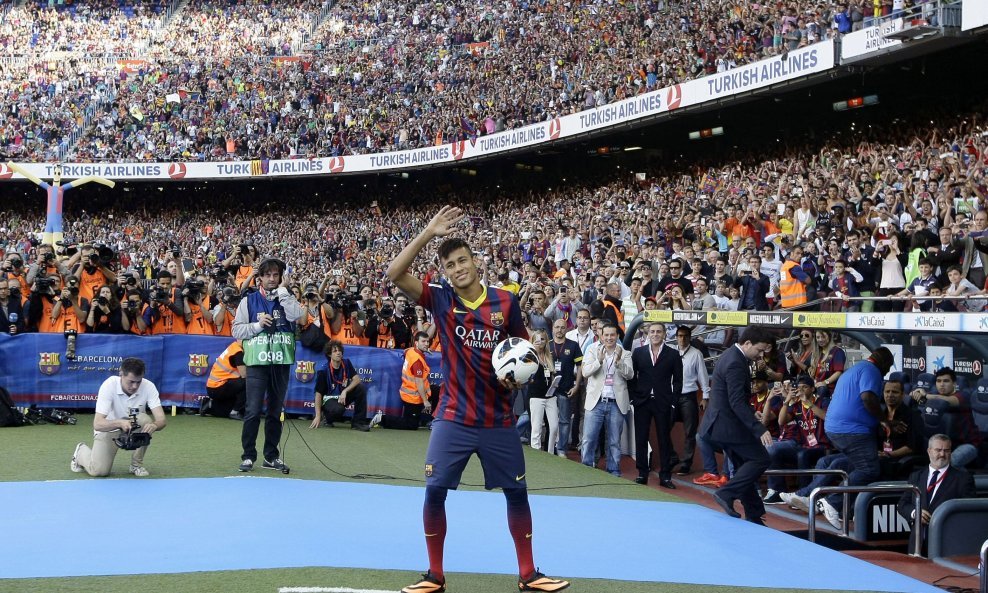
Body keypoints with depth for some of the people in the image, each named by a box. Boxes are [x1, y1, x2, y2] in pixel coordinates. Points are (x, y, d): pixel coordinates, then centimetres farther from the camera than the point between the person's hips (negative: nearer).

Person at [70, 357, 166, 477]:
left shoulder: (149, 387, -21)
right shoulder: (109, 386, -27)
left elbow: (162, 419, -27)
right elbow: (97, 424, -32)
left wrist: (154, 425, -51)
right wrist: (120, 423, -52)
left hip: (135, 427, 2)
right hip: (108, 428, -2)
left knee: (145, 419, -31)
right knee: (99, 470, -22)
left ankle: (137, 464, -9)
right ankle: (81, 451, 14)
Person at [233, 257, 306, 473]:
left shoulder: (287, 299, 9)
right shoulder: (249, 300, 6)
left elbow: (297, 316, -12)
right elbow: (237, 330, 3)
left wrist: (283, 290, -8)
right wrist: (258, 325, -11)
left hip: (281, 362, 2)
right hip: (257, 361, -2)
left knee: (275, 411, 9)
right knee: (253, 411, -7)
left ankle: (271, 456, 17)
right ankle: (248, 455, 2)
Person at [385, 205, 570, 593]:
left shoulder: (505, 302, -2)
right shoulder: (440, 299, -4)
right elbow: (395, 274, -17)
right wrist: (429, 233, -22)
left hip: (498, 419, 1)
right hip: (453, 418, -1)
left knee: (516, 492, 7)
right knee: (434, 491, -5)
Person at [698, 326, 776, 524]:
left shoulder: (732, 356, 12)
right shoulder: (735, 363, -21)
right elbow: (738, 402, -27)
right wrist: (759, 429, -29)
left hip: (720, 424, 11)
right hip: (728, 424, -11)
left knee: (744, 466, 13)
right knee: (760, 459, -8)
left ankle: (753, 517, 17)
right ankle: (727, 493, -10)